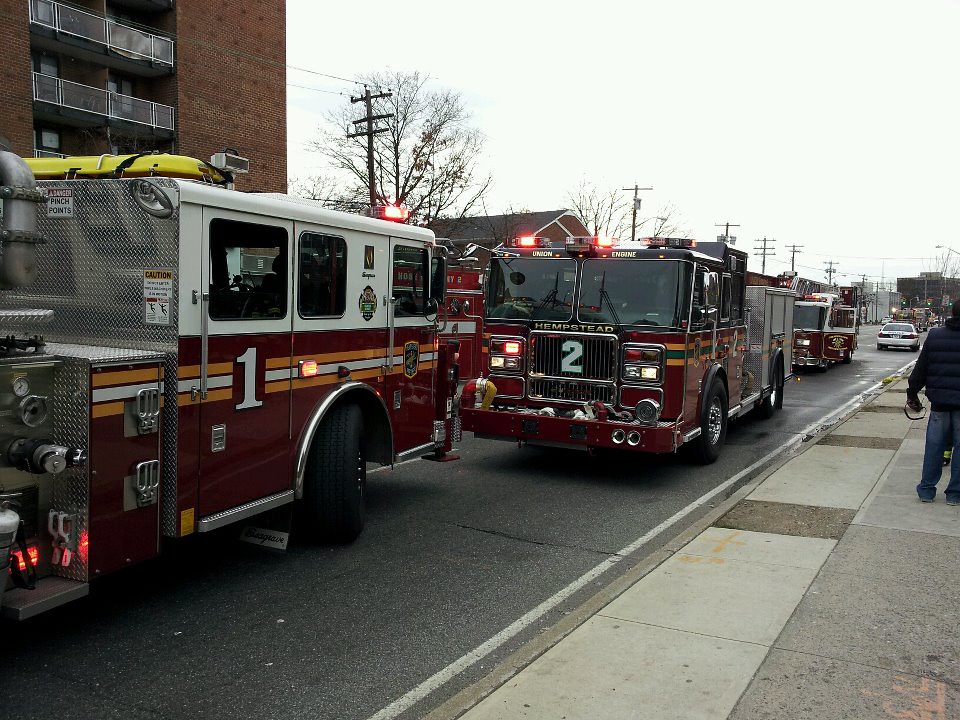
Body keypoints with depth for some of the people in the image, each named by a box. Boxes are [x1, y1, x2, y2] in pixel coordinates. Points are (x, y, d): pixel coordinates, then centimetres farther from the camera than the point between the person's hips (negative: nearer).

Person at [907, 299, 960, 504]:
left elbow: (920, 368, 3)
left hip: (939, 402, 2)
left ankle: (926, 490, 14)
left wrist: (912, 393, 11)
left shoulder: (934, 335, 0)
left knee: (934, 445, 9)